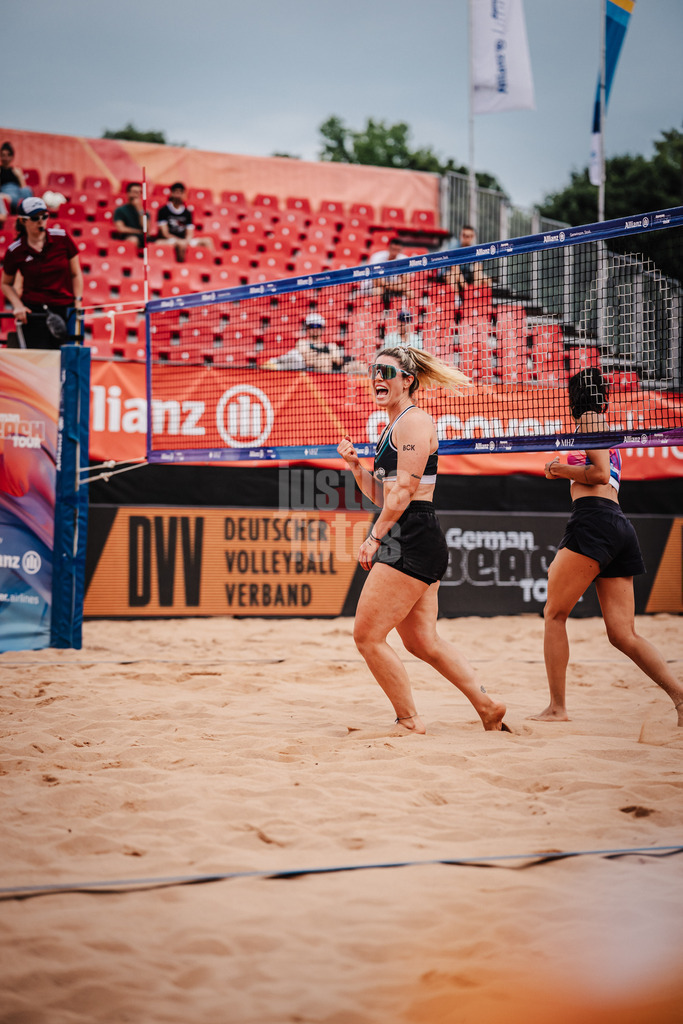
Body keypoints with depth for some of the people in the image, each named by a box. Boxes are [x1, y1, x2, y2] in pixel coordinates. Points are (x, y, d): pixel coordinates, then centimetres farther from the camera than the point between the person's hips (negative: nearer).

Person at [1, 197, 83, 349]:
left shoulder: (62, 238, 0)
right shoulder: (15, 251, -1)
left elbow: (76, 274, 8)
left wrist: (77, 302, -1)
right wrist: (18, 305, -4)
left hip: (65, 310, 1)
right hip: (33, 313, -1)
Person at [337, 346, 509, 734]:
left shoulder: (414, 421, -10)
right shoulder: (393, 427, 21)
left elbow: (405, 490, -17)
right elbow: (382, 495, 23)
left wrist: (376, 537, -15)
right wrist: (356, 466, 7)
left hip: (413, 541, -10)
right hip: (409, 543, 10)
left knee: (367, 635, -8)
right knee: (423, 641, 14)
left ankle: (410, 722, 0)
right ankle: (488, 706, 19)